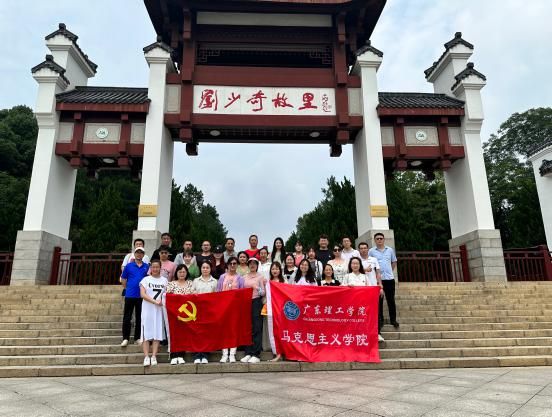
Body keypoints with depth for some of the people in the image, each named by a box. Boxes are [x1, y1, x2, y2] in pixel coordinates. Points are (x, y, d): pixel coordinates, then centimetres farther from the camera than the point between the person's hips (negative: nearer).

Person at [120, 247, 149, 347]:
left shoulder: (147, 266, 3)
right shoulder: (129, 266, 2)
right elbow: (123, 279, 8)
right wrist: (128, 288, 5)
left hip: (142, 296, 1)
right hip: (129, 295, -1)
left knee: (140, 318, 9)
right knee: (127, 317, 3)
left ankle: (138, 338, 19)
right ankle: (125, 338, 12)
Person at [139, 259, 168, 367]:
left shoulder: (164, 280, 11)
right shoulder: (146, 279, 4)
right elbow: (142, 294, -7)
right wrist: (155, 301, -15)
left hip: (159, 310, 2)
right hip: (147, 309, -2)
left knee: (158, 333, -1)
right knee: (146, 333, -4)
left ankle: (154, 357, 2)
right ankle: (146, 357, -2)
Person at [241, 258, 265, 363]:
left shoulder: (260, 277, 3)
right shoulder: (244, 277, 13)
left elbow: (263, 292, -2)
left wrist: (257, 288, -20)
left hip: (256, 302, -4)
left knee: (257, 328, -4)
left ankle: (256, 354, -1)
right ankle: (248, 353, 12)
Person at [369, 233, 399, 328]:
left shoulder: (390, 250, 7)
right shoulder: (371, 251, -1)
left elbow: (394, 262, 17)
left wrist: (390, 271, 10)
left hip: (389, 278, 2)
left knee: (391, 300, 8)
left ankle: (393, 319, 18)